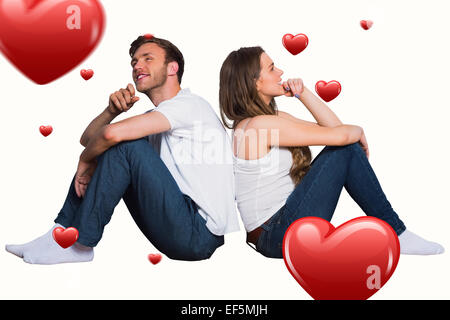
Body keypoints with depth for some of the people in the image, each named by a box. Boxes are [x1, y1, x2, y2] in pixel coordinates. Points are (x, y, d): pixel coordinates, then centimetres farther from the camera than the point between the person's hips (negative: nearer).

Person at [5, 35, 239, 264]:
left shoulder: (189, 104, -10)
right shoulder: (155, 117, 20)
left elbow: (113, 133, -25)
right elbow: (88, 139, 16)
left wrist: (85, 161, -5)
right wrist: (112, 110, -3)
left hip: (201, 235, -9)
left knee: (126, 145, -21)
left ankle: (79, 244, -12)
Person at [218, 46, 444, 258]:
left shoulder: (273, 118, 11)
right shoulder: (259, 125, -20)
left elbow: (333, 126, 10)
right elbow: (339, 135, -21)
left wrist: (303, 93, 1)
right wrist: (359, 131, 1)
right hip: (275, 236, -10)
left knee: (347, 147, 5)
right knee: (345, 149, -9)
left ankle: (393, 232, 9)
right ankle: (395, 234, 3)